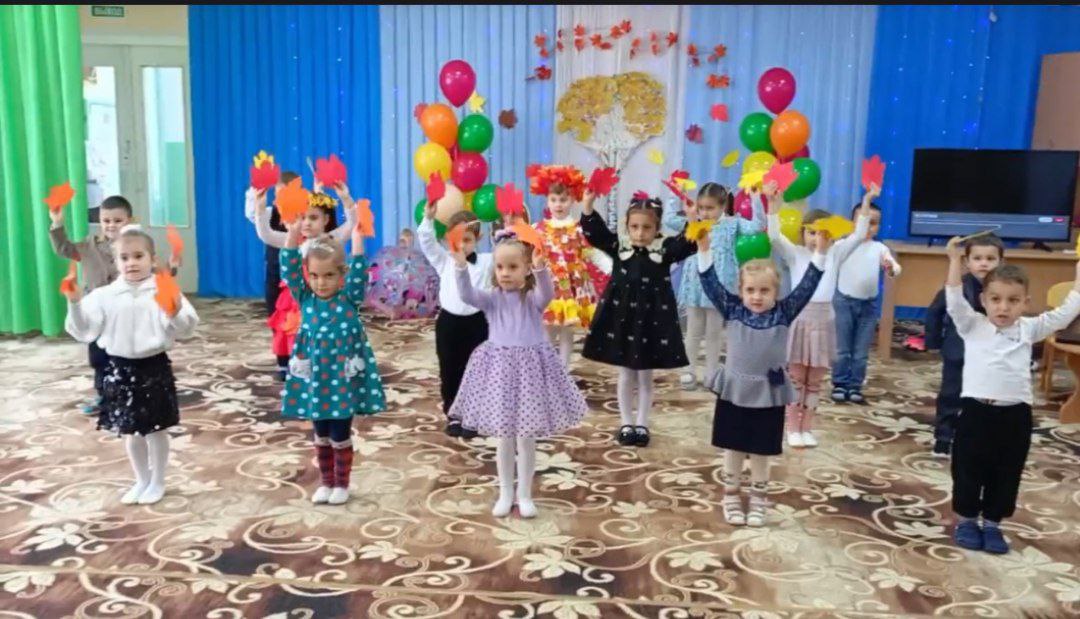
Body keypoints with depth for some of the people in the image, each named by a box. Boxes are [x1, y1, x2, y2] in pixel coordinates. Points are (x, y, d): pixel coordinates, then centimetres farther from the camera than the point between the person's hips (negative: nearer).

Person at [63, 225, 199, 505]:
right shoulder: (104, 295, 1)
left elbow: (186, 329, -13)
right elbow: (84, 331, 0)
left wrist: (176, 314, -33)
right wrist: (74, 303, -13)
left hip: (154, 367, -3)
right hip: (120, 369, 3)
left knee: (156, 430, 8)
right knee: (130, 431, 15)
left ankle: (157, 482, 27)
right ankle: (141, 481, 34)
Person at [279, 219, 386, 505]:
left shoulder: (350, 297, -7)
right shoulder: (305, 297, -2)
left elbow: (359, 269, -19)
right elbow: (288, 269, -11)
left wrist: (356, 232, -24)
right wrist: (293, 233, -20)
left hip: (343, 377, -3)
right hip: (314, 376, 3)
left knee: (341, 434, 7)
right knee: (321, 434, 16)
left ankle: (342, 483, 25)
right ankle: (325, 481, 31)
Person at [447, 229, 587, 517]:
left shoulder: (533, 298, -4)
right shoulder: (491, 298, 1)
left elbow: (548, 293, -26)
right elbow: (467, 295, -16)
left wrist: (541, 268, -45)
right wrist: (461, 266, -32)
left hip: (529, 366, -1)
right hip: (500, 367, 1)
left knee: (526, 437, 7)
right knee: (503, 437, 11)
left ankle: (524, 495, 22)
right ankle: (505, 494, 26)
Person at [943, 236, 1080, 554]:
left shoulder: (1029, 329, 9)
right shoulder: (972, 326, 1)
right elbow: (954, 299, -11)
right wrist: (955, 260, -18)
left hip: (1015, 414, 3)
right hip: (976, 411, -2)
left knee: (1007, 475, 12)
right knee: (968, 471, 7)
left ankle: (992, 524, 27)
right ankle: (966, 521, 24)